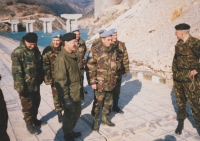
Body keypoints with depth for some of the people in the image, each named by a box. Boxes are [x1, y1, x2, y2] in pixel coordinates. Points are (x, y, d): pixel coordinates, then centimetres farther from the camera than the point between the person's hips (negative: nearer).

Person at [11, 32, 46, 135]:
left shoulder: (36, 50, 3)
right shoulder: (18, 53, -19)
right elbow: (16, 71, -21)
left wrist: (40, 79, 17)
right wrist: (20, 87, -22)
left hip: (36, 83, 7)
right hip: (25, 85, -7)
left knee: (36, 103, 20)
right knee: (28, 105, 7)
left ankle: (34, 119, 40)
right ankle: (29, 124, 26)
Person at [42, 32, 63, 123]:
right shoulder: (47, 51, -9)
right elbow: (45, 66, -10)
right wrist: (48, 79, -14)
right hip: (55, 78, -1)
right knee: (56, 96, 8)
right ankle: (59, 113, 25)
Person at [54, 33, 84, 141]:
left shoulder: (72, 55, 8)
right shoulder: (61, 58, -22)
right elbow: (60, 80, -25)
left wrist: (80, 89, 21)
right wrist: (66, 98, -24)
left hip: (76, 93, 9)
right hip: (69, 95, -9)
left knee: (77, 113, 23)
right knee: (69, 116, 10)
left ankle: (70, 131, 44)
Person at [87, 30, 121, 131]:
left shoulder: (113, 51, 6)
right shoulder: (96, 51, -12)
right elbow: (91, 68, -13)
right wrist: (93, 82, -14)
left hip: (111, 83, 6)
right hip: (100, 83, -6)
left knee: (108, 102, 17)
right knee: (97, 103, 5)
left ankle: (105, 118, 36)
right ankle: (95, 121, 23)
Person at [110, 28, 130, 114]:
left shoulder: (122, 45, 1)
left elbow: (125, 58, 4)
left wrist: (126, 70, 3)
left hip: (118, 72, 3)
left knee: (117, 90, 15)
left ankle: (115, 106, 31)